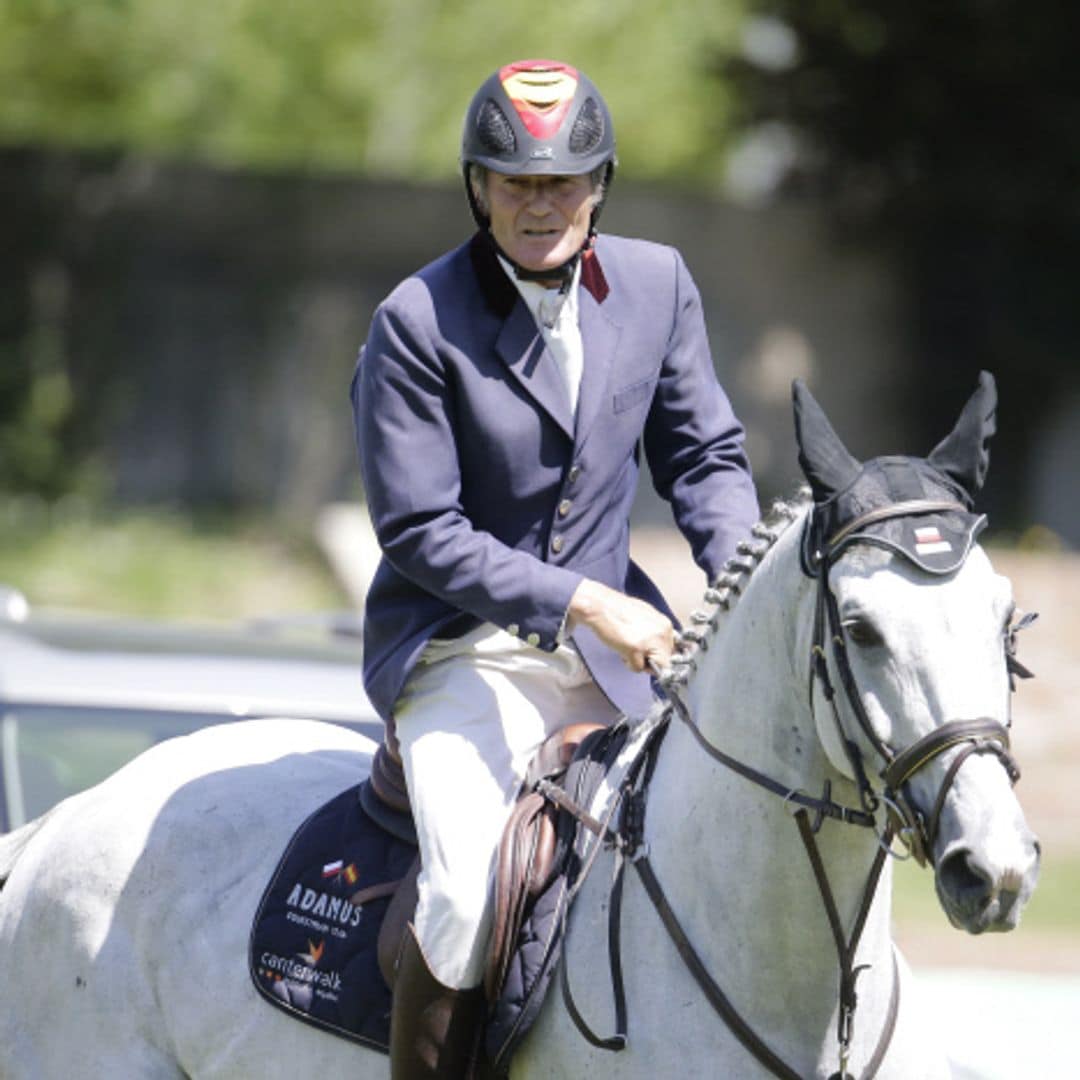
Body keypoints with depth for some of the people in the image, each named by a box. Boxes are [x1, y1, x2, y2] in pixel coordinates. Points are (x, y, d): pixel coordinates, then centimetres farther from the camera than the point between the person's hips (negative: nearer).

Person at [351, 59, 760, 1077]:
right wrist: (583, 603, -22)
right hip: (461, 650, -5)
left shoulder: (657, 283, 3)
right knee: (469, 895, -26)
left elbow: (703, 456, 11)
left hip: (614, 648, 5)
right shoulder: (417, 324, -13)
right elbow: (420, 533, -14)